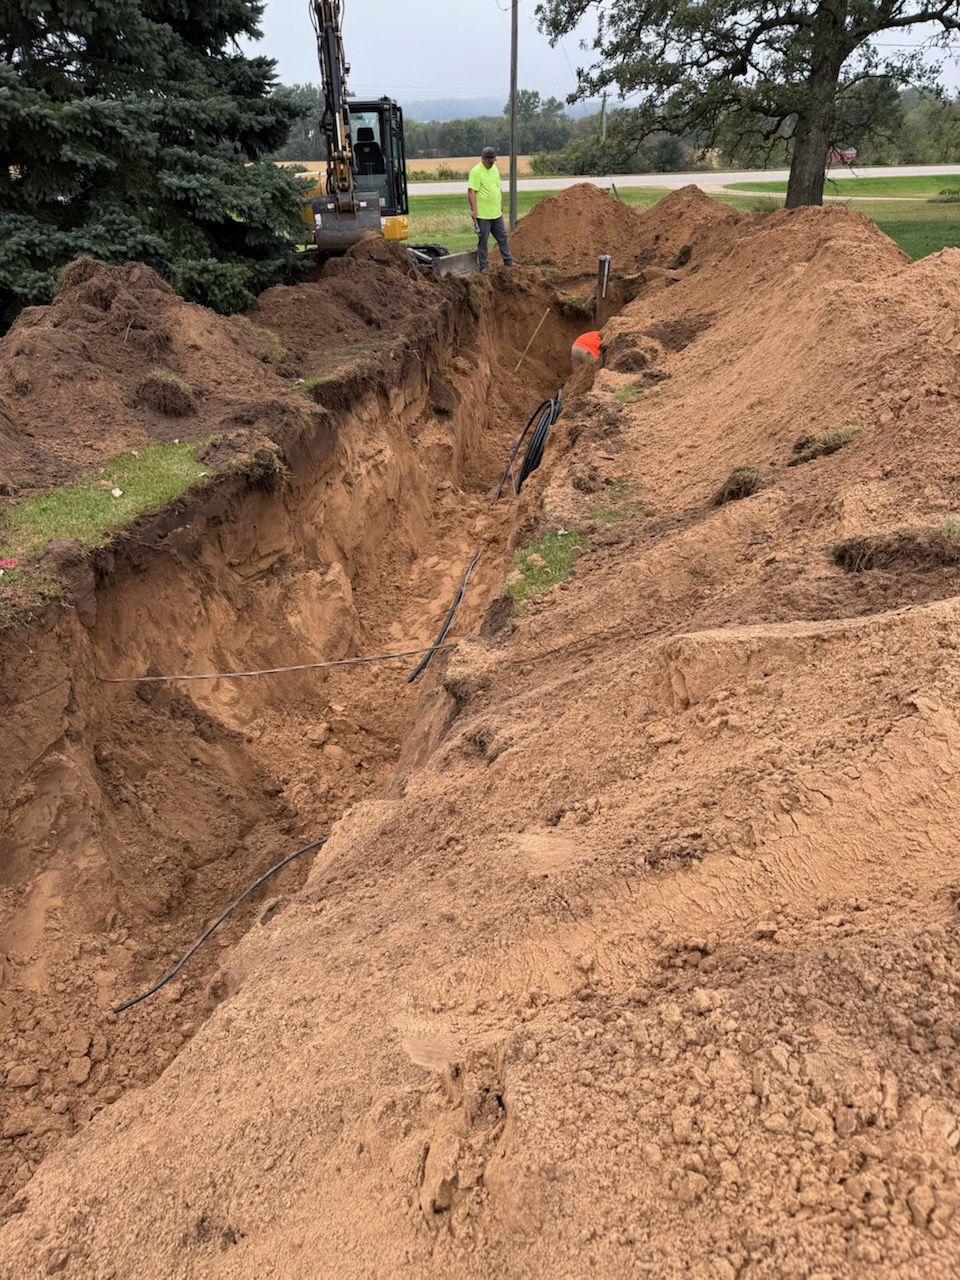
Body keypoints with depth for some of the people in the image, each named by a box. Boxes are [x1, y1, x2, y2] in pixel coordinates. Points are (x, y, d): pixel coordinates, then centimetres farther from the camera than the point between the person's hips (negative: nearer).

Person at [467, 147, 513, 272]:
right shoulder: (476, 171, -13)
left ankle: (508, 262, 24)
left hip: (496, 214, 8)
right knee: (483, 241, 0)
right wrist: (474, 210, -22)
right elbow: (471, 192, -18)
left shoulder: (495, 168, 12)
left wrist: (501, 206, 21)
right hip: (483, 215, -8)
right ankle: (483, 267, 8)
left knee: (503, 238, 13)